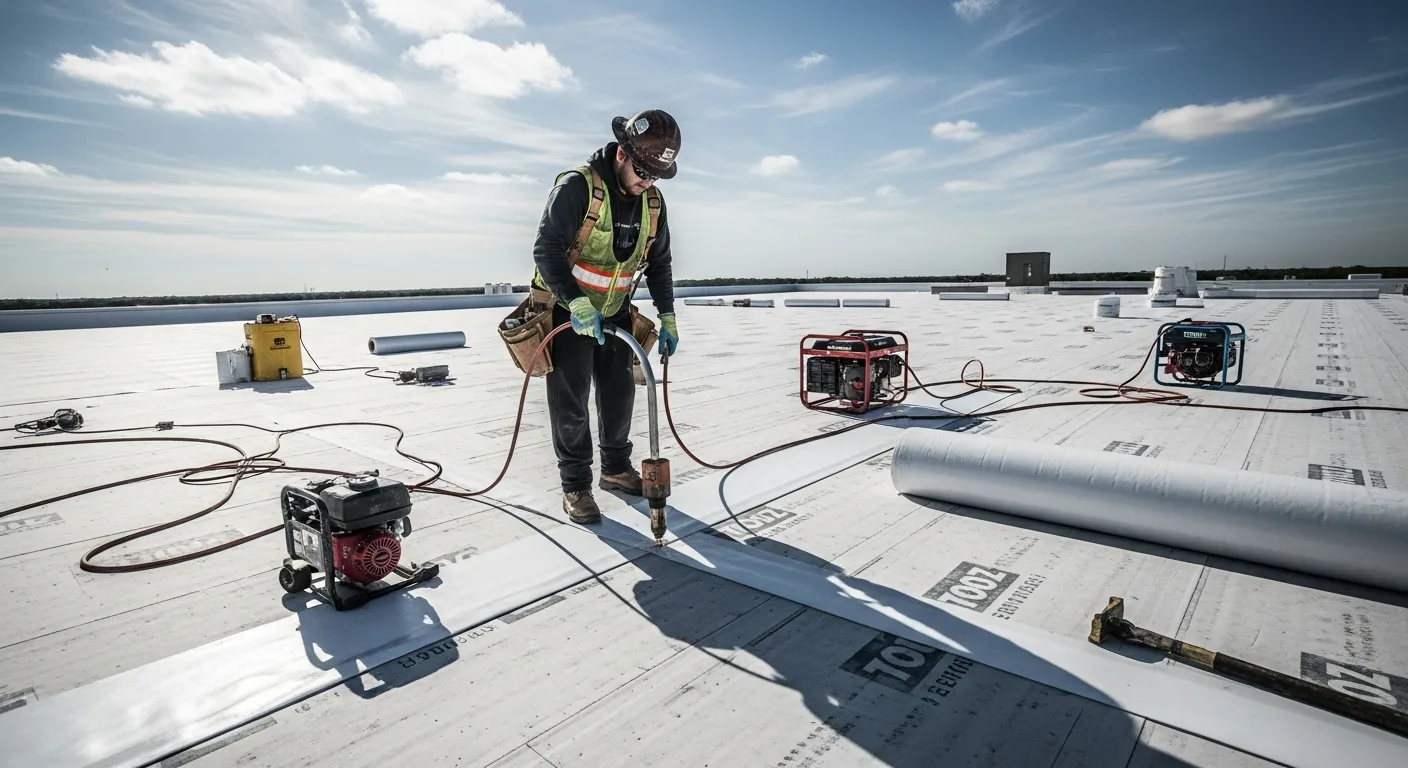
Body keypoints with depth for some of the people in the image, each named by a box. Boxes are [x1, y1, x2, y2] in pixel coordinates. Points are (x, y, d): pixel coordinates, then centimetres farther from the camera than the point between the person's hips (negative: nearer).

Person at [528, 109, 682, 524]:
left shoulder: (652, 202, -1)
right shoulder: (576, 186, -20)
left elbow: (659, 262, 8)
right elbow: (546, 250, -23)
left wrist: (667, 316, 3)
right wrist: (577, 303, -33)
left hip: (615, 313, 6)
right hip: (567, 311, -6)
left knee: (620, 393, 11)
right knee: (571, 401, -2)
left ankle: (616, 468, 29)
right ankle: (575, 486, 9)